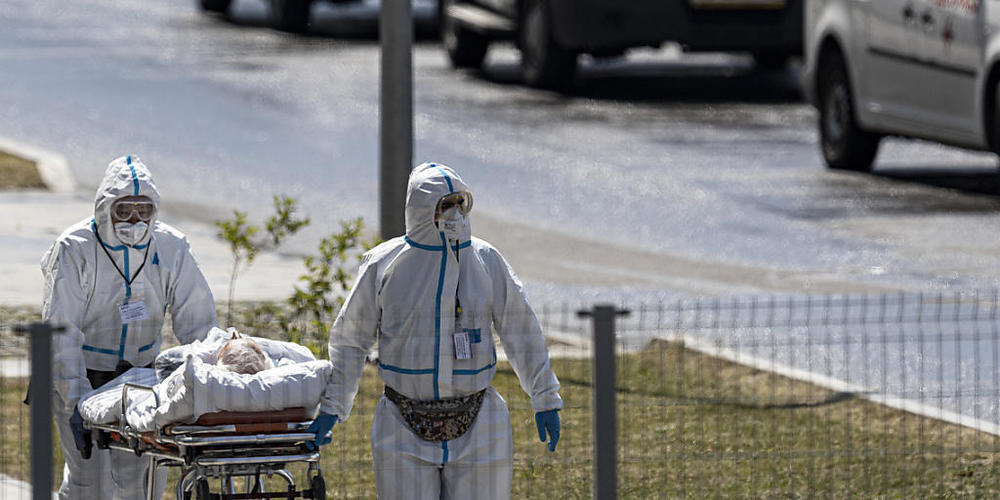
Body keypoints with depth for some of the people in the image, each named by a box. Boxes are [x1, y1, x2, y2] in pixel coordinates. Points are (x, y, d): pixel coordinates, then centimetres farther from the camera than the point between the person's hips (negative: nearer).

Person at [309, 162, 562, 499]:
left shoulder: (487, 262, 3)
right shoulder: (383, 265, 0)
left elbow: (521, 334, 10)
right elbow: (349, 341, 9)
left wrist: (545, 400, 10)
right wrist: (331, 406, 7)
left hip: (475, 428, 1)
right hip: (405, 431, -1)